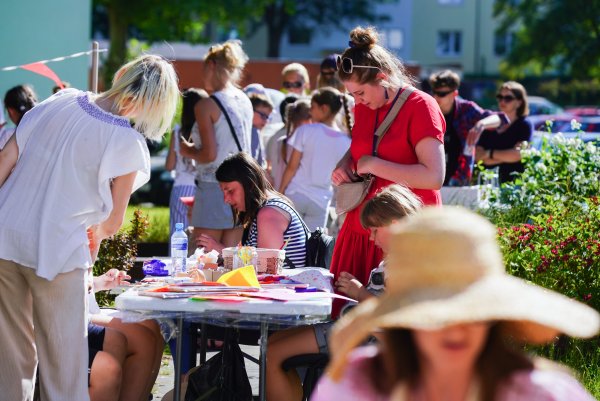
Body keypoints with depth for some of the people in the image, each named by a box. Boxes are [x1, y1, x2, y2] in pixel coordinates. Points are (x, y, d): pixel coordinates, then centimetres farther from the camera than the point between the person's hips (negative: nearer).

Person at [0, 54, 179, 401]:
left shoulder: (60, 101, 2)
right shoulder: (127, 143, -11)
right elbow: (114, 221, -4)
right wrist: (97, 233, 18)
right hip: (56, 252, -5)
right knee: (63, 359, 5)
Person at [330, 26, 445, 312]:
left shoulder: (421, 107, -10)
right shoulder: (364, 108, 13)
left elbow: (434, 177, -20)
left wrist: (373, 165, -16)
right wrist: (344, 166, 10)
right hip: (359, 232, 7)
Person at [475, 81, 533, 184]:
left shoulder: (524, 126, 5)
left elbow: (518, 154, -9)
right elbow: (478, 156, 5)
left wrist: (489, 153, -1)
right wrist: (506, 156, -5)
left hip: (513, 181, -3)